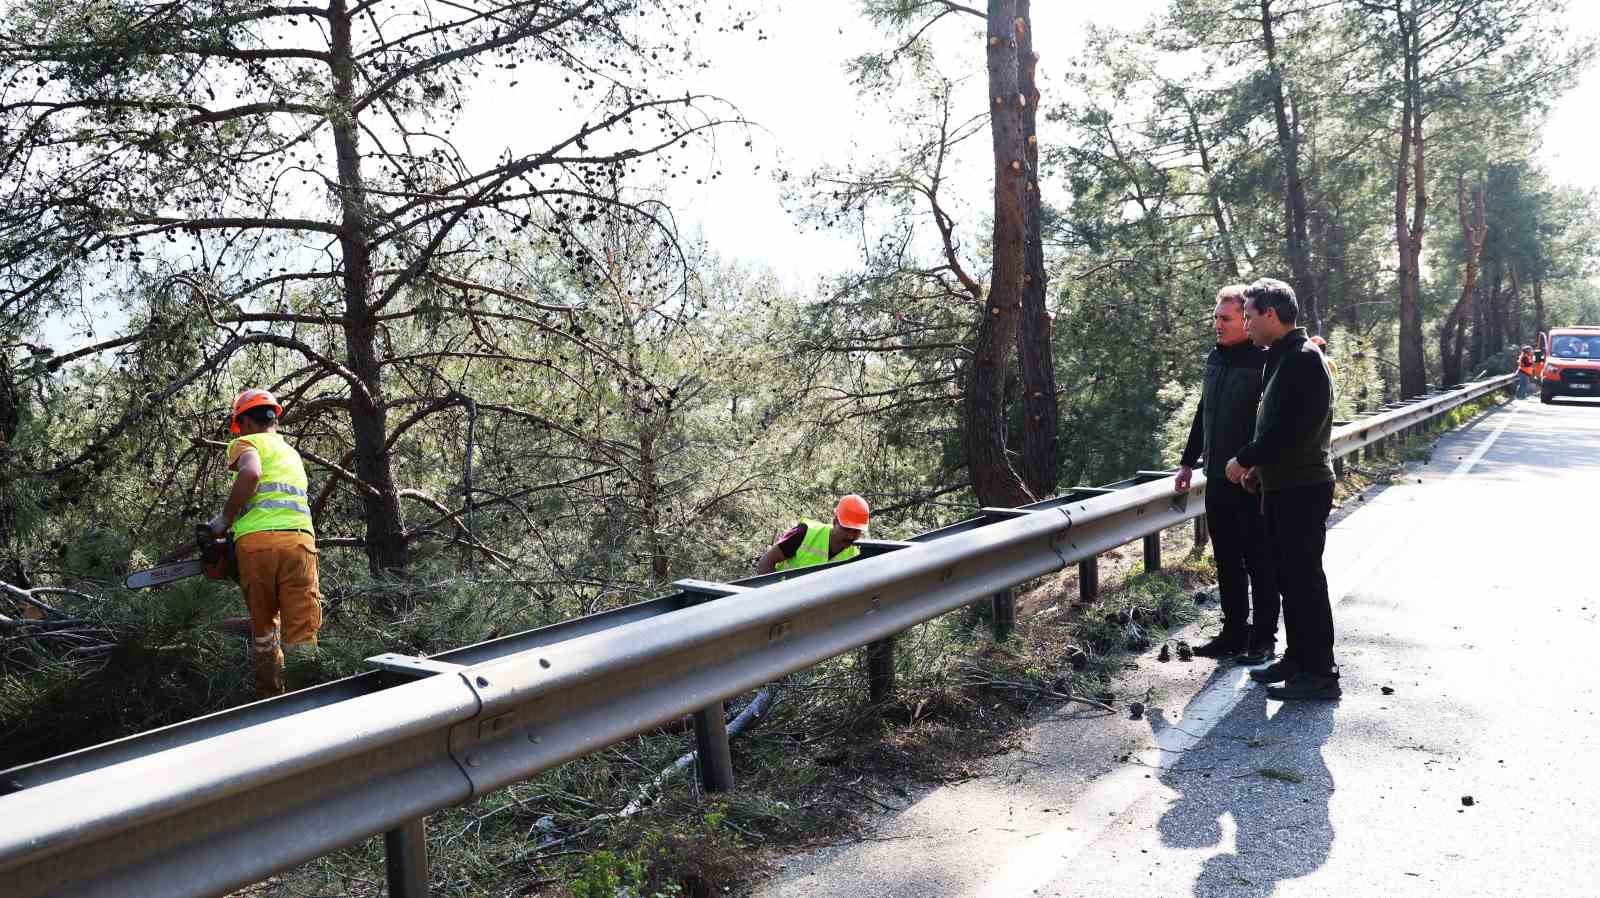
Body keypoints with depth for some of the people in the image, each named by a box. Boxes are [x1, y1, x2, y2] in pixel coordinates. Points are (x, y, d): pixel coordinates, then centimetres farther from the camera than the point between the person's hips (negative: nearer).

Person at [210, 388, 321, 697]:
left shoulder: (246, 443, 11)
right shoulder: (291, 453, 31)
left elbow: (250, 474, -13)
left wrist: (224, 518, -2)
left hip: (256, 541, -3)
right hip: (299, 539, 3)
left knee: (263, 628, 13)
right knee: (301, 634, -1)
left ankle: (270, 698, 20)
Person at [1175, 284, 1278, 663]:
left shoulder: (1265, 360, -13)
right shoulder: (1215, 358, 11)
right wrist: (1188, 462, 20)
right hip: (1218, 477, 7)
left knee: (1259, 561, 4)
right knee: (1226, 561, 14)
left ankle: (1263, 638, 14)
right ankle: (1235, 631, 25)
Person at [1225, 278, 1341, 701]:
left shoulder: (1303, 359, -16)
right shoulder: (1283, 358, 16)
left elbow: (1289, 429, -23)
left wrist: (1245, 459, -13)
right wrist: (1257, 465, 11)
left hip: (1302, 487, -10)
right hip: (1282, 485, 10)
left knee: (1304, 578, -5)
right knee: (1288, 575, 15)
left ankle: (1320, 673, 3)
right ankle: (1297, 658, 24)